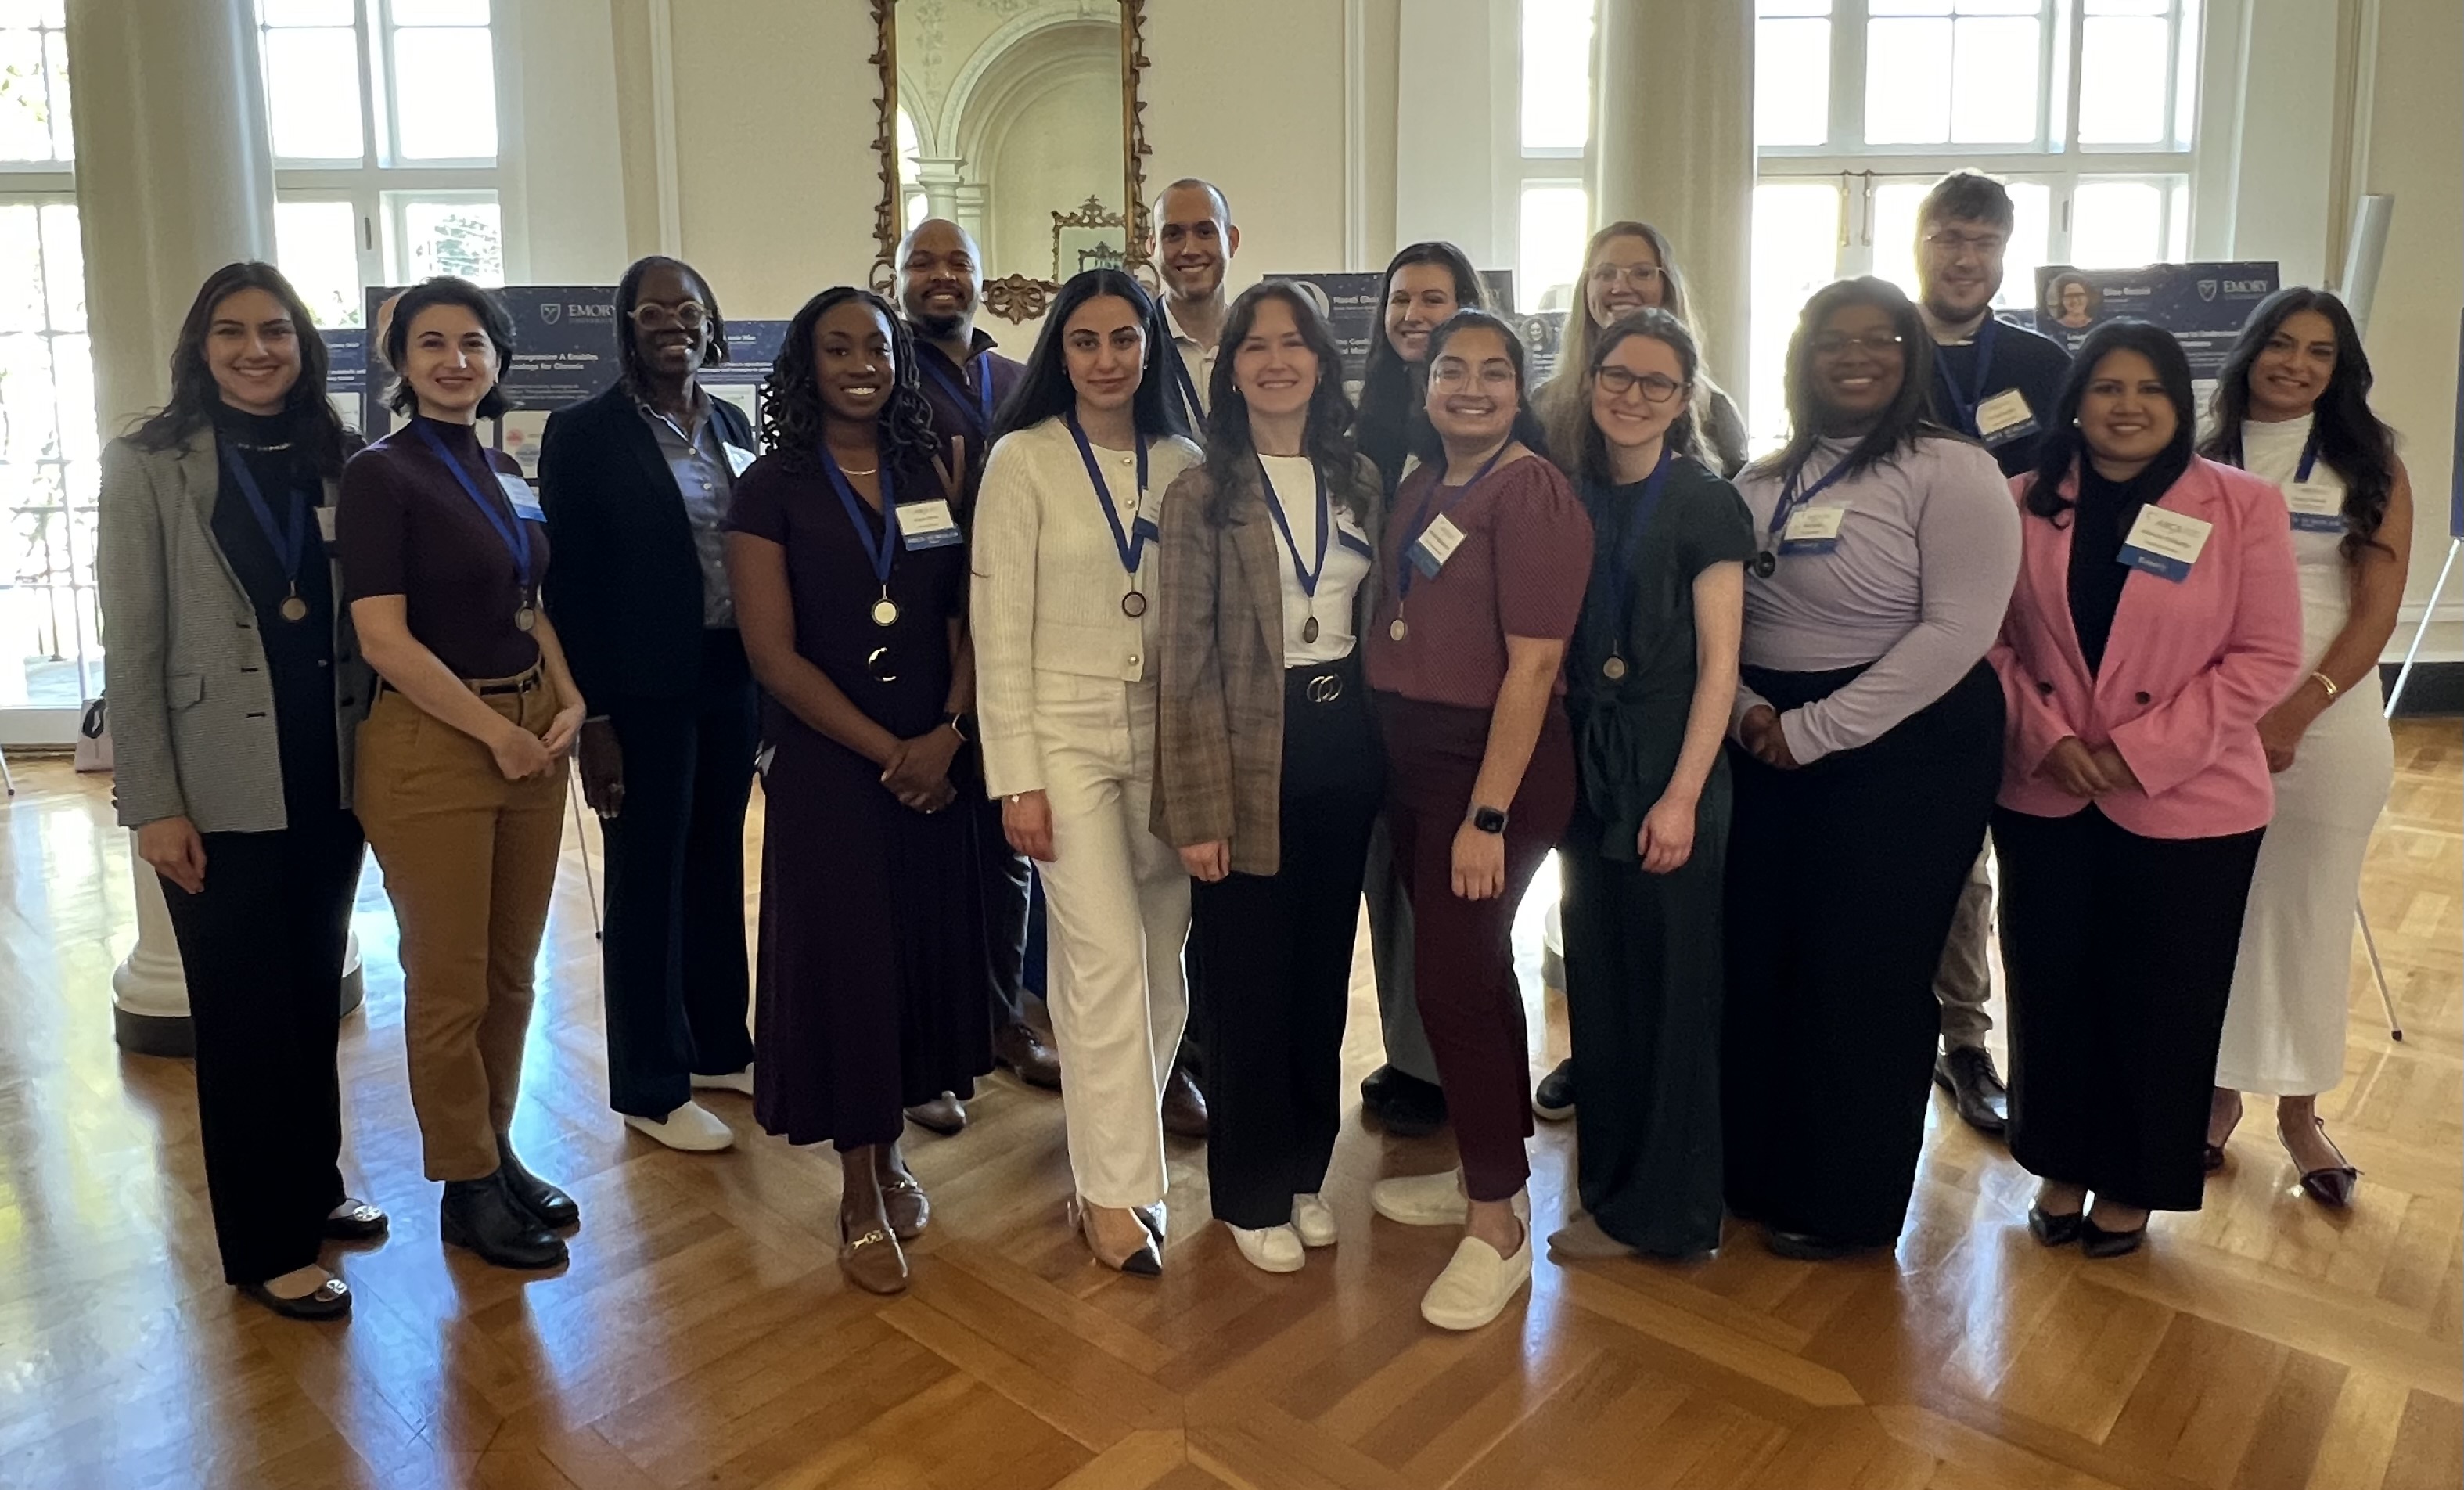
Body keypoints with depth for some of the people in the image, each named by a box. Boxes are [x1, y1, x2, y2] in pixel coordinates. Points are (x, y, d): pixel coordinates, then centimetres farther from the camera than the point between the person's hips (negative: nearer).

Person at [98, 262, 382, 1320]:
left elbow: (365, 620, 8)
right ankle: (269, 1244, 21)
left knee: (314, 998, 16)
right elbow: (133, 649, -7)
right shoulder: (148, 465, -5)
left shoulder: (337, 461, 6)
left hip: (331, 780, 4)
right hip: (221, 792, -4)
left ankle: (314, 1186, 35)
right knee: (245, 1016, 7)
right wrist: (154, 805, -11)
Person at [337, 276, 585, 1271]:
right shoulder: (381, 475, -9)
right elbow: (383, 639, -15)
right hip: (432, 747, -6)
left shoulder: (506, 472, 11)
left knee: (512, 970, 14)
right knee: (449, 982, 5)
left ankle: (498, 1149, 29)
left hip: (534, 734, 7)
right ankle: (466, 1185, 19)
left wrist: (568, 704, 1)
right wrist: (497, 731, -13)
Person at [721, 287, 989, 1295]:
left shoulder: (932, 477, 6)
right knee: (842, 963, 3)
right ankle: (858, 1198, 19)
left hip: (936, 763, 4)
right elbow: (775, 655, -10)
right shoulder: (772, 490, -4)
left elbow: (969, 618, 4)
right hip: (826, 768, -3)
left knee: (924, 951, 9)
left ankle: (891, 1152, 30)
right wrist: (887, 753, -14)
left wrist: (947, 733, -12)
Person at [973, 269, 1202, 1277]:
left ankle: (1112, 1152, 25)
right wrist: (1016, 778, -11)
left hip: (1167, 737, 4)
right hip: (1064, 734, -4)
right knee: (1108, 957, -10)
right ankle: (1112, 1189, 4)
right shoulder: (1023, 460, -5)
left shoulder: (1183, 466, 6)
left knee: (1159, 959, 7)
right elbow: (1000, 629, -7)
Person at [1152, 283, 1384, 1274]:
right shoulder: (1202, 494, -7)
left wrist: (1380, 746, 5)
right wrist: (1197, 808, -14)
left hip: (1346, 750, 5)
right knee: (1248, 981, 6)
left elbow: (1381, 618, 11)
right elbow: (1185, 661, -10)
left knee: (1324, 970, 15)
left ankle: (1304, 1171, 33)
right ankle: (1251, 1193, 25)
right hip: (1252, 756, -4)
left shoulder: (1359, 481, 6)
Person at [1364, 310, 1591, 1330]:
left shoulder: (1531, 492, -14)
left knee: (1453, 980, -5)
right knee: (1471, 969, 17)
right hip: (1412, 757, 8)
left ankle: (1499, 1222, 12)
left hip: (1492, 762, -8)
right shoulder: (1420, 486, 11)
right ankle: (1486, 1173, 33)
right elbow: (1406, 631, 10)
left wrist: (1488, 815, -21)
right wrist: (1399, 766, 3)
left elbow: (1533, 665, -19)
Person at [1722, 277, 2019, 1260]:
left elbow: (1956, 633, -18)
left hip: (1903, 752, -5)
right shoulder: (1764, 480, 10)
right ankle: (1756, 1171, 28)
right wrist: (1746, 710, -9)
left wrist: (1815, 729, -19)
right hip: (1766, 749, 6)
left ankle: (1847, 1201, 22)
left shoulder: (1951, 471, -8)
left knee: (1865, 977, 4)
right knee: (1755, 961, 9)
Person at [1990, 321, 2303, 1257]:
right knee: (2052, 991, 11)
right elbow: (1992, 639, 1)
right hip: (2044, 798, 2)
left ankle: (2134, 1184, 29)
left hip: (2187, 804, -2)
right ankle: (2062, 1166, 31)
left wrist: (2143, 750, -16)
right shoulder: (2025, 505, 2)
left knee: (2161, 1003, 10)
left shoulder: (2243, 507, -5)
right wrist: (2048, 737, -13)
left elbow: (2266, 657, -8)